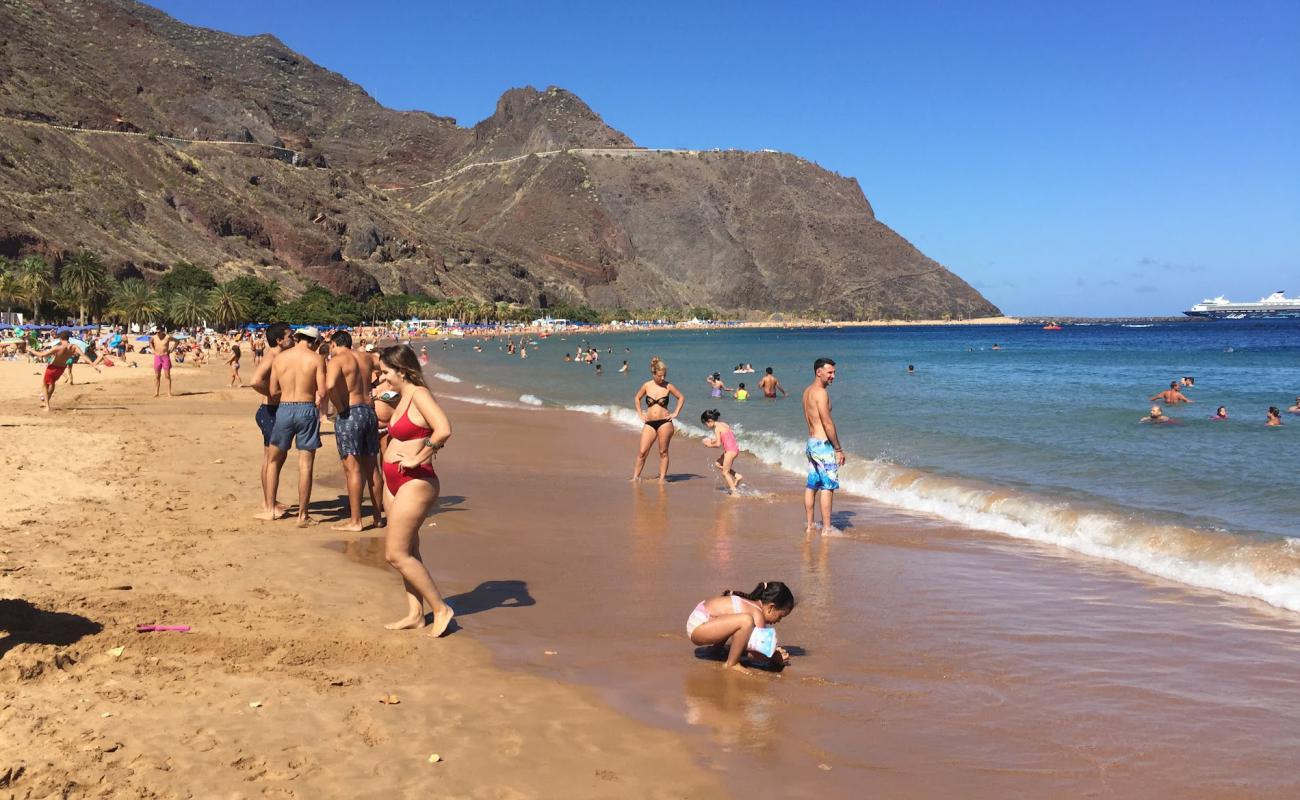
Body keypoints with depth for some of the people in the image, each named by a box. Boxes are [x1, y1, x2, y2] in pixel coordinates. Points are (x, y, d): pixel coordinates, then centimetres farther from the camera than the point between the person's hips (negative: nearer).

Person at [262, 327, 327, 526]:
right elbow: (322, 393, -8)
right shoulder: (316, 359, -5)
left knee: (275, 460, 18)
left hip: (284, 409, 3)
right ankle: (303, 515, 5)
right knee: (305, 465, 2)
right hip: (307, 409, -2)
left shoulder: (279, 358, 4)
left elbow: (273, 390, 6)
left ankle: (269, 509, 20)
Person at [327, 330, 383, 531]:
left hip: (349, 414, -6)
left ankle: (355, 521, -2)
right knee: (371, 468, 14)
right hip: (370, 411, 6)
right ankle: (378, 517, 20)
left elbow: (330, 385, -25)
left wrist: (340, 407, -13)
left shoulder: (336, 360, -8)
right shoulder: (365, 358, 13)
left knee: (353, 469, -3)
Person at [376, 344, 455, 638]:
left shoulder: (419, 394, -16)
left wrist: (416, 459, -24)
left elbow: (443, 430, -31)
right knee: (407, 552, 14)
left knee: (396, 554, -7)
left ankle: (441, 609, 4)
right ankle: (415, 613, 24)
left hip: (415, 484, -10)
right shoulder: (403, 397, 12)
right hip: (395, 482, 10)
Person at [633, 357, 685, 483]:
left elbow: (681, 398, 11)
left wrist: (675, 413, 4)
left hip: (664, 422, -2)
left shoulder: (668, 386, -1)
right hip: (649, 423, 2)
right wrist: (640, 414, 11)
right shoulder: (647, 385, 3)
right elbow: (637, 398, 19)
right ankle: (635, 477, 1)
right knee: (642, 452, -4)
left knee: (663, 452, 2)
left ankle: (662, 478, 7)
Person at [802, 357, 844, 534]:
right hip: (823, 444, -10)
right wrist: (839, 449, -14)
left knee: (811, 485, 13)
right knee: (828, 486, -4)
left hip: (811, 442, 10)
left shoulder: (807, 391, 13)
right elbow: (827, 423, -19)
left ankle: (809, 525, 19)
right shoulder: (821, 393, -17)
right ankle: (827, 528, -2)